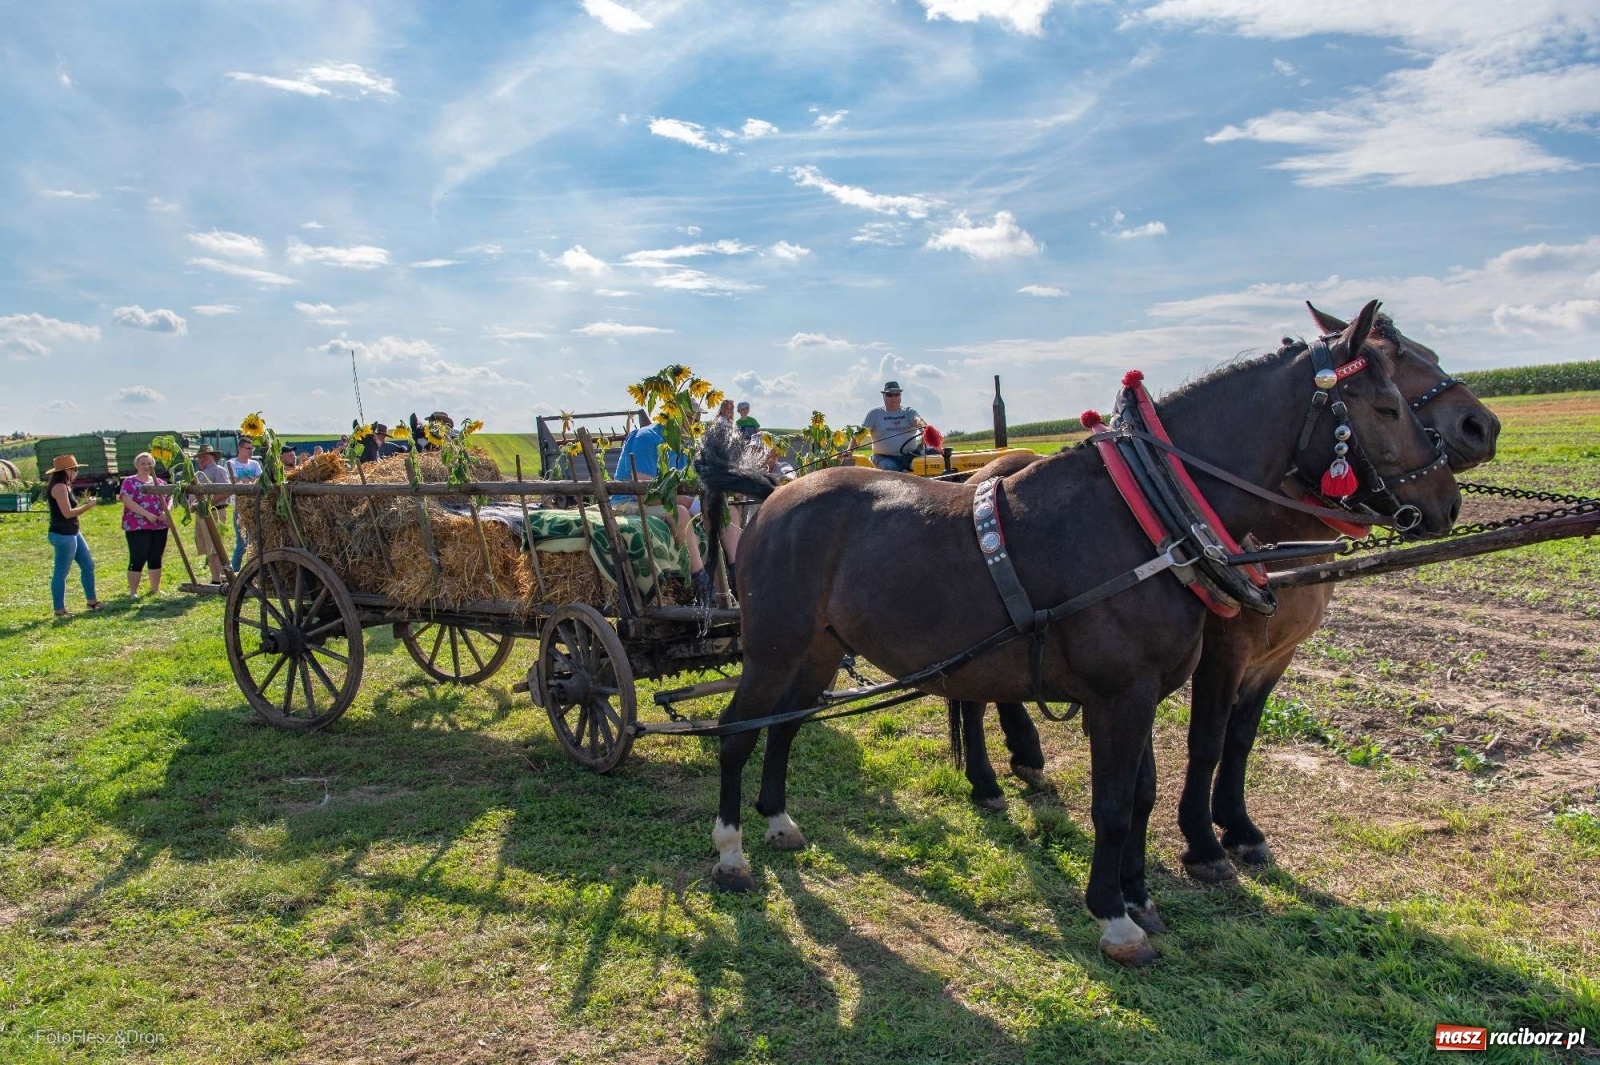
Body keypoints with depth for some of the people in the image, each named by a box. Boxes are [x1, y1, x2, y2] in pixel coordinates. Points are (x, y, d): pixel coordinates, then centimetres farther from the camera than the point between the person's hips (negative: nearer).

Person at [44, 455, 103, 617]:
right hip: (63, 535, -11)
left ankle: (92, 601, 24)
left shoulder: (64, 486, 14)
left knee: (88, 565, 16)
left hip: (72, 533, 11)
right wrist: (88, 506, -13)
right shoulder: (59, 487, -18)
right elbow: (67, 513, -22)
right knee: (61, 573, -2)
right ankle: (59, 610, 5)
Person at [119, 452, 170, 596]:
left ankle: (155, 589, 20)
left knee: (156, 559, 11)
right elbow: (127, 501, -15)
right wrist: (147, 514, -21)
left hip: (159, 527, 5)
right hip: (137, 527, -5)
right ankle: (132, 592, 2)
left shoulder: (160, 482, 15)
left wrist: (166, 512, -9)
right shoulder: (129, 482, -1)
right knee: (137, 559, -5)